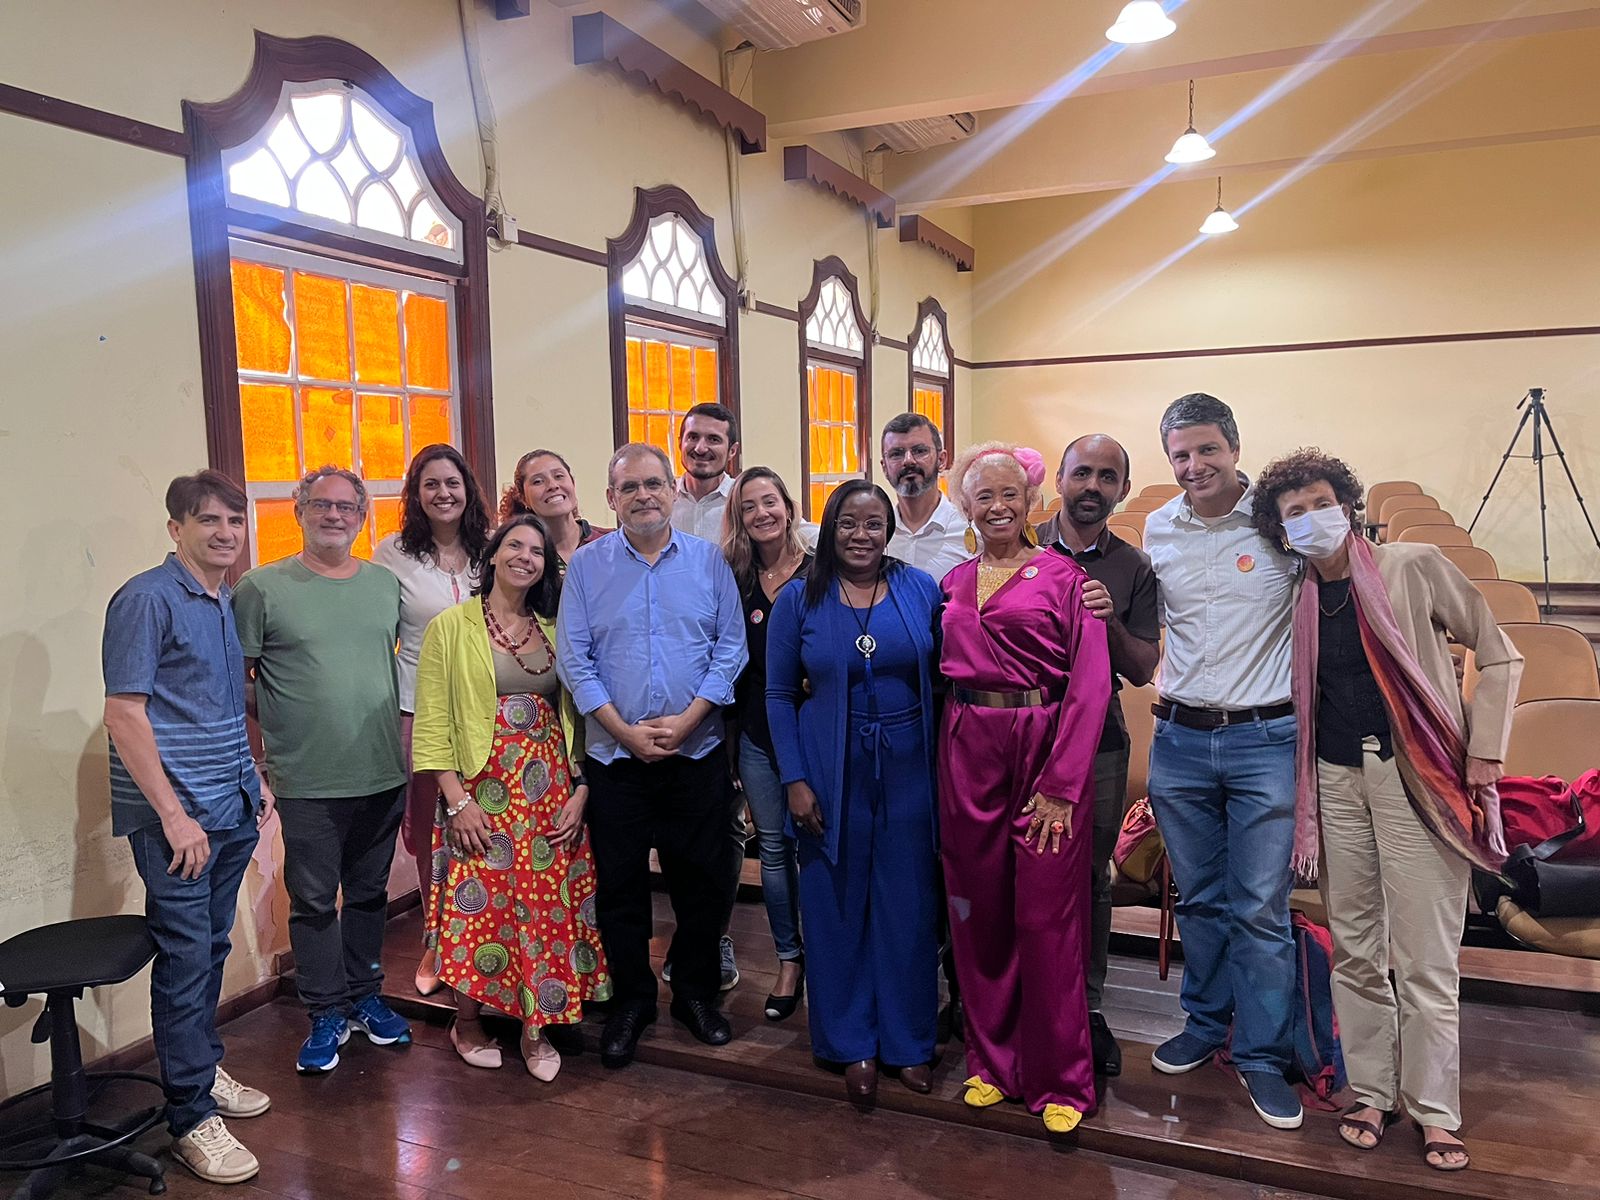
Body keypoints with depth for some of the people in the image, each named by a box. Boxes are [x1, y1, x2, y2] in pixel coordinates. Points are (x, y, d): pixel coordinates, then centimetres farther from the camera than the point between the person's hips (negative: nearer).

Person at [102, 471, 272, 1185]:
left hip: (232, 811, 8)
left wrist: (256, 779, 17)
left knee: (211, 948, 18)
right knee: (185, 960, 0)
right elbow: (124, 717, -16)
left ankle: (204, 1070, 34)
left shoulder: (230, 604, 12)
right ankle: (191, 1119, 11)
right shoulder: (146, 599, -12)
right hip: (177, 819, -7)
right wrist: (175, 815, -17)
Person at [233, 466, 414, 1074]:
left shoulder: (386, 583, 7)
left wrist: (402, 738, 10)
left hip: (382, 774, 4)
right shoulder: (262, 587, -5)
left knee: (369, 893, 16)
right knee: (314, 901, 6)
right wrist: (270, 740, -6)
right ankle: (327, 1014, 21)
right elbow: (235, 678, -3)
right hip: (307, 783, -3)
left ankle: (365, 996, 32)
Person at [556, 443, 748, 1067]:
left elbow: (731, 648, -1)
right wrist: (625, 730, -11)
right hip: (615, 754, 0)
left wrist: (686, 719, -12)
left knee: (703, 881, 9)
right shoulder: (586, 564, 0)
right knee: (619, 884, 8)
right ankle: (632, 1001, 27)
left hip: (697, 752, 1)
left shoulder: (708, 561, 2)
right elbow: (574, 658, -3)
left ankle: (696, 993, 30)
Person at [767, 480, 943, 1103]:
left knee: (909, 905, 9)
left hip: (909, 770, 1)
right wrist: (794, 781, -5)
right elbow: (779, 695, 2)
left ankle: (908, 1041, 27)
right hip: (831, 774, 0)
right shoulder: (798, 600, 0)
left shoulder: (921, 589, 1)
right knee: (838, 906, 8)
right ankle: (852, 1045, 25)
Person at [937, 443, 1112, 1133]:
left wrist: (1061, 783, -14)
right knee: (979, 912, 11)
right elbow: (946, 672, 14)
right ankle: (992, 1059, 28)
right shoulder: (953, 584, 12)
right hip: (969, 752, 4)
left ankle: (1061, 1081, 17)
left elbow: (1089, 682, -8)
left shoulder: (1063, 576, -2)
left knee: (1047, 918, 1)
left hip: (1048, 749, -4)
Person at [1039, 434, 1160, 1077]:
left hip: (1098, 741, 1)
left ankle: (1088, 1006, 26)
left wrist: (1110, 621, -18)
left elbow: (1142, 670, 1)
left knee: (1091, 879, 10)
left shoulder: (1134, 569, 4)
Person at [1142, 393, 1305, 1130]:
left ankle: (1262, 1055, 18)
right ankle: (1205, 1025, 33)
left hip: (1265, 741, -3)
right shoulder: (1157, 529, 6)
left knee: (1260, 908, 2)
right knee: (1198, 898, 15)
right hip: (1179, 738, 4)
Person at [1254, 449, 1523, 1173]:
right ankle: (1372, 1093, 25)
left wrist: (1485, 755, -6)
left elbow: (1498, 657, 1)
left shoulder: (1415, 568, -3)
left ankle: (1435, 1113, 15)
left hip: (1416, 777, -3)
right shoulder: (1295, 599, 7)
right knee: (1353, 951, 10)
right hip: (1336, 780, 4)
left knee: (1426, 960, -1)